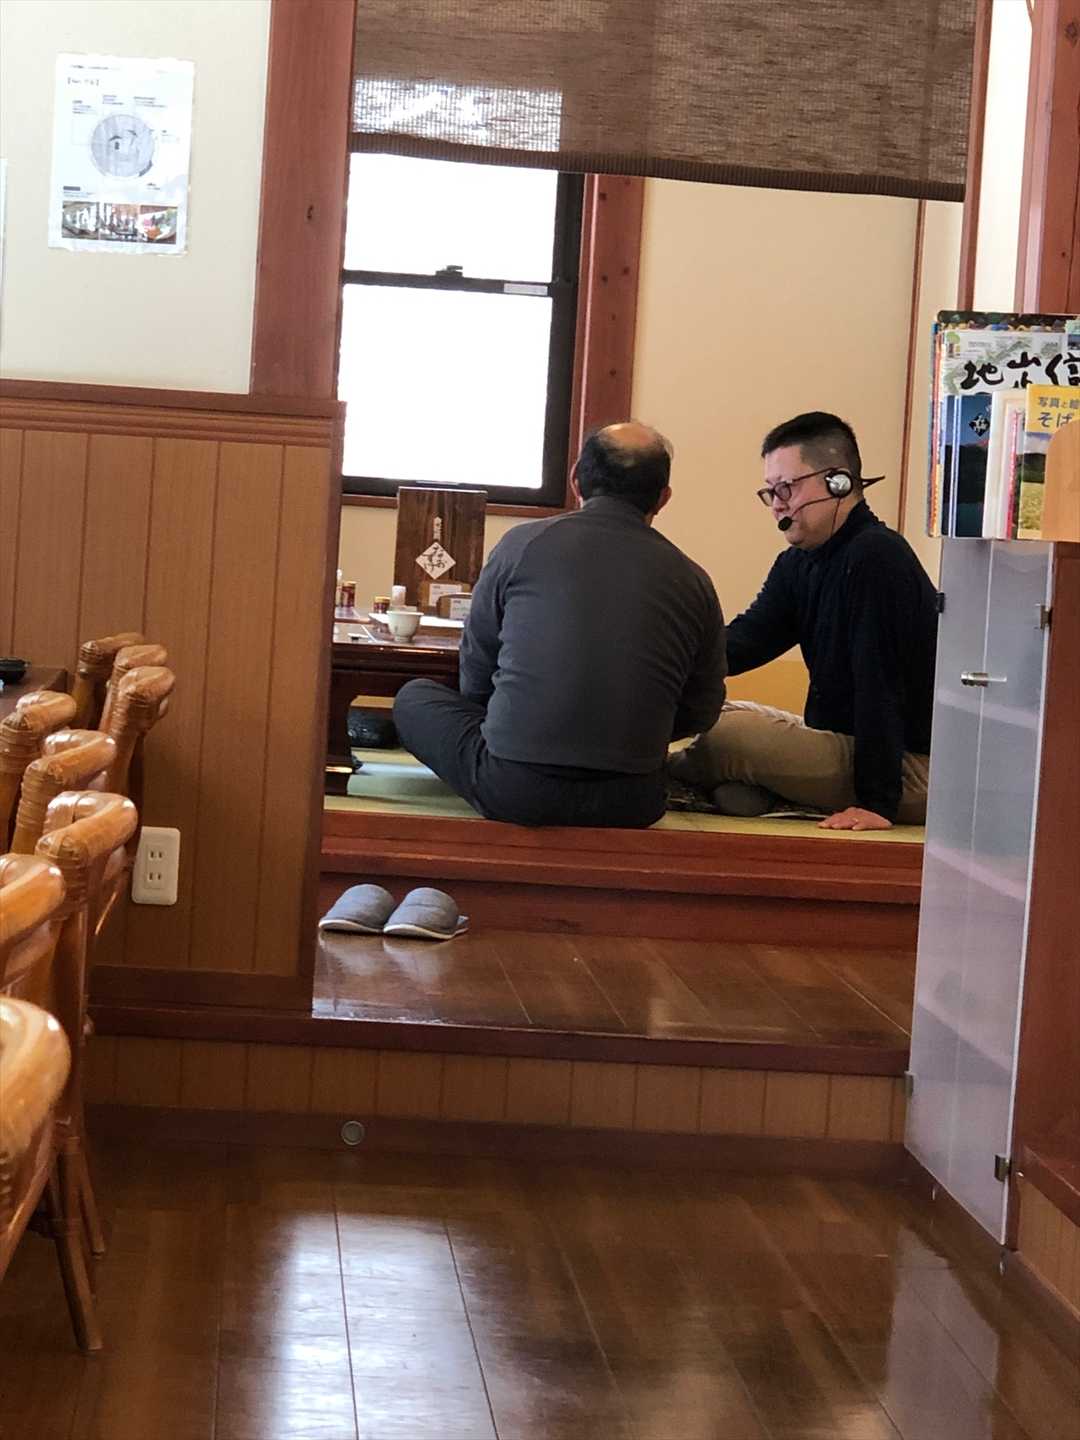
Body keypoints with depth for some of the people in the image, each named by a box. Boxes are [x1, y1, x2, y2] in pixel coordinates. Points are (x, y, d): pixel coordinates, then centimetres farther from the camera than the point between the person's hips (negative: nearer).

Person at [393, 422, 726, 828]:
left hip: (512, 793, -4)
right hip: (631, 806, 4)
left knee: (414, 697, 19)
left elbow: (475, 673, 8)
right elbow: (701, 711, 12)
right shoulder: (694, 582, 3)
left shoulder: (523, 543, -1)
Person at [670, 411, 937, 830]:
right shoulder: (797, 565, 11)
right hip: (843, 743, 10)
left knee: (728, 737, -22)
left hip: (914, 770, -10)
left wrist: (877, 803, -27)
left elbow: (879, 684, -24)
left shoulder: (876, 556, -19)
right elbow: (738, 645, -2)